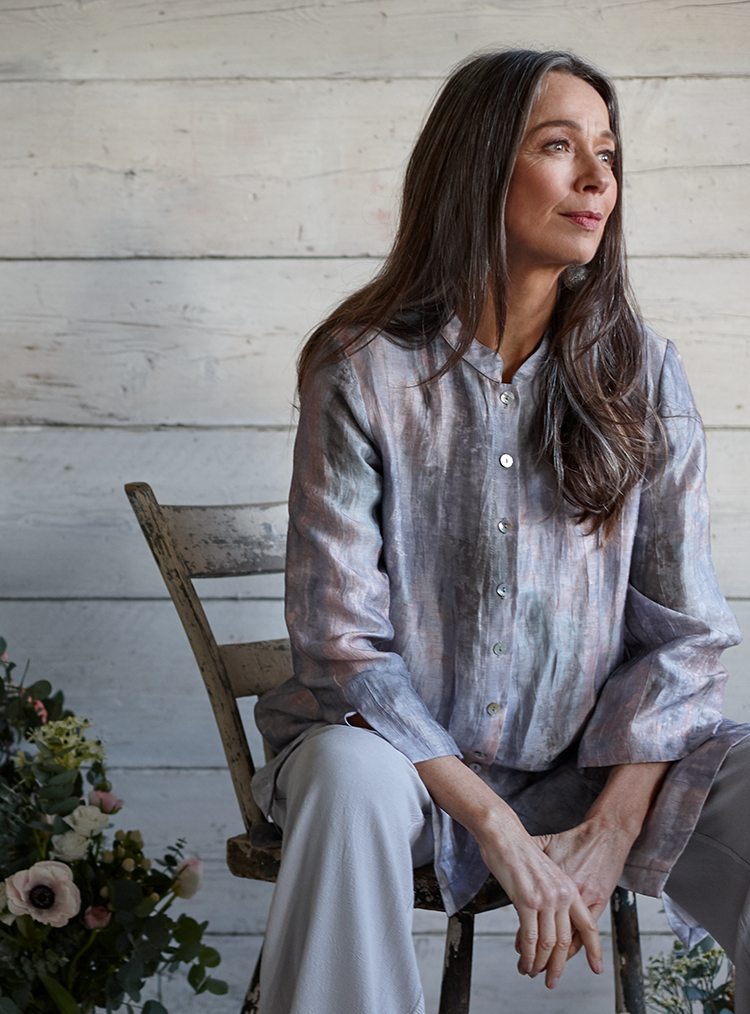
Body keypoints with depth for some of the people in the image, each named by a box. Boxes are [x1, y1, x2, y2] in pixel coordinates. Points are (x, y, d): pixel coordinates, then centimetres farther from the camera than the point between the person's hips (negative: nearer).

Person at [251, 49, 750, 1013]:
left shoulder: (641, 374, 1)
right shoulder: (365, 370, -7)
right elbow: (340, 636, -11)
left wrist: (609, 833, -13)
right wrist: (497, 829, -19)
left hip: (595, 759, 3)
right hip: (407, 747, -2)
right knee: (348, 772, -35)